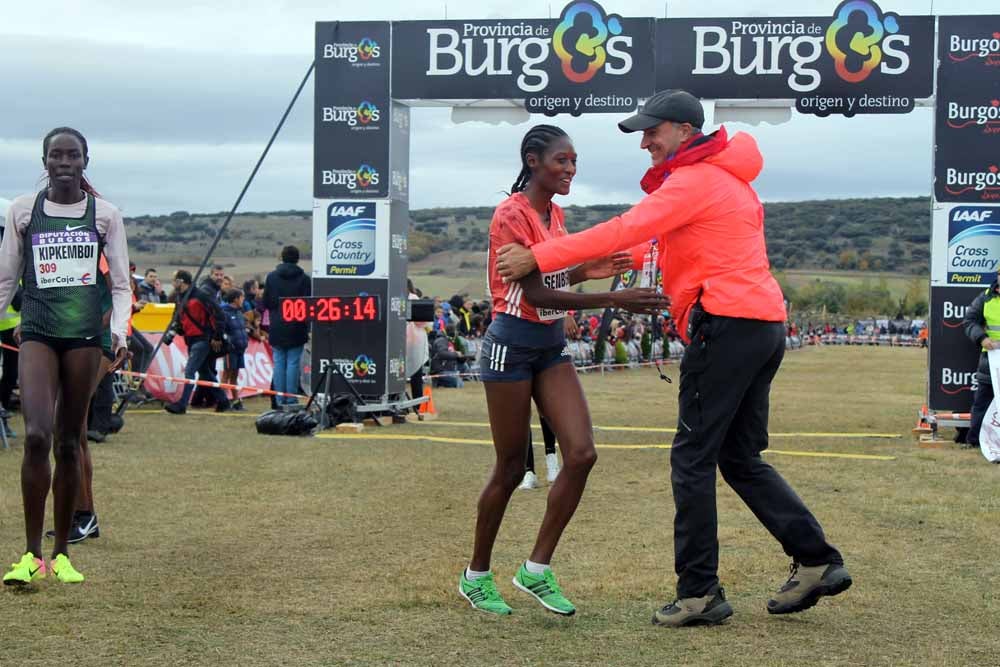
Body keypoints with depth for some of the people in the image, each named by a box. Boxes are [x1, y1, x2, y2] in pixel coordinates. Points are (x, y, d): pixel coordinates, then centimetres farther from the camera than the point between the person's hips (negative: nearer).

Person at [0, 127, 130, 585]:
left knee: (69, 443, 6)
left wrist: (119, 332, -8)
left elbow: (121, 285, 7)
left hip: (85, 336, 1)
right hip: (37, 334, -1)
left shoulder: (104, 214, 5)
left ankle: (61, 553, 16)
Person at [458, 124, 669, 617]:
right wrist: (614, 300, -27)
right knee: (510, 469, 0)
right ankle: (476, 576, 18)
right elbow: (535, 294, -22)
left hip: (552, 344, 8)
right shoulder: (511, 214, -15)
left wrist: (586, 271, 0)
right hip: (512, 344, -7)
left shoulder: (555, 214, 11)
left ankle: (537, 570, 4)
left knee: (581, 454, -6)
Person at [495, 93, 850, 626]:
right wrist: (627, 259, 12)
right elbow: (666, 240, 26)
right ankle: (816, 560, 10)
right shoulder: (725, 178, 24)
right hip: (765, 324, 10)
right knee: (741, 458, 15)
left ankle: (699, 593, -1)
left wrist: (538, 257, -15)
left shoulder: (694, 180, -8)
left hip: (726, 322, -10)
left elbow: (626, 229, -16)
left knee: (693, 459, -4)